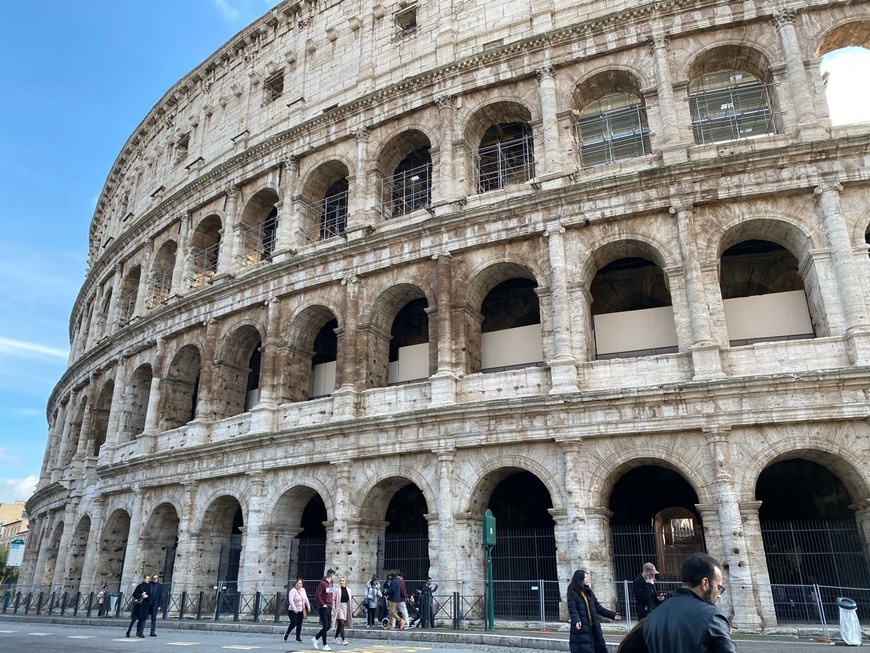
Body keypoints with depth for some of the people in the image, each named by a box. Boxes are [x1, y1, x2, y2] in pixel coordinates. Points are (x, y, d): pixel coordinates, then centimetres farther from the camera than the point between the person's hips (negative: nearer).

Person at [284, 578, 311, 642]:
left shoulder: (303, 590, 8)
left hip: (301, 611, 6)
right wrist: (294, 608, -33)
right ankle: (286, 634, 12)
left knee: (299, 624, 3)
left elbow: (306, 599, 19)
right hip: (293, 611, -6)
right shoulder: (293, 591, -13)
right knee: (293, 624, -10)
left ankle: (298, 637, 11)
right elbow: (291, 600, -24)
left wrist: (308, 606, 16)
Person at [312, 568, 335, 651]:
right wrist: (323, 604, -16)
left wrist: (331, 603, 11)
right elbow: (317, 595, -20)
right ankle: (325, 645, 5)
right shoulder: (322, 583, -15)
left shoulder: (330, 583, 11)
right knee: (325, 627, -4)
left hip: (329, 608, 8)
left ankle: (315, 639, 26)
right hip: (323, 608, -8)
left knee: (328, 627, 11)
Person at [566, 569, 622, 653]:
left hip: (593, 627, 7)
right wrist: (576, 621, -34)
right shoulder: (572, 592, -5)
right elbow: (572, 609, -16)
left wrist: (612, 615, 15)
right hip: (581, 628, -7)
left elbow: (598, 607, 19)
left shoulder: (588, 591, 15)